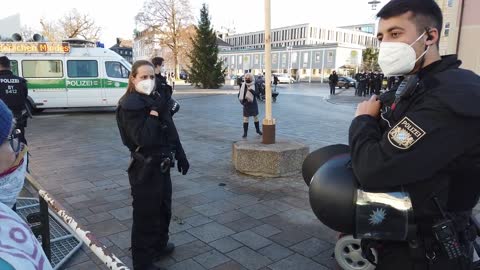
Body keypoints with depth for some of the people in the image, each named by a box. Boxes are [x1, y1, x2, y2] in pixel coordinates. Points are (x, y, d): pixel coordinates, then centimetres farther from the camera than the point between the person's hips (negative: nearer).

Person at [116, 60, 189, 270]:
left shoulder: (156, 99, 7)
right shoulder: (129, 105, -16)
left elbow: (171, 131, 13)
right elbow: (142, 138, -26)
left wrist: (181, 156, 13)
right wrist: (155, 113, -24)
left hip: (162, 165, 8)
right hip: (145, 169, -8)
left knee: (164, 210, 23)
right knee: (145, 215, 5)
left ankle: (159, 245, 45)